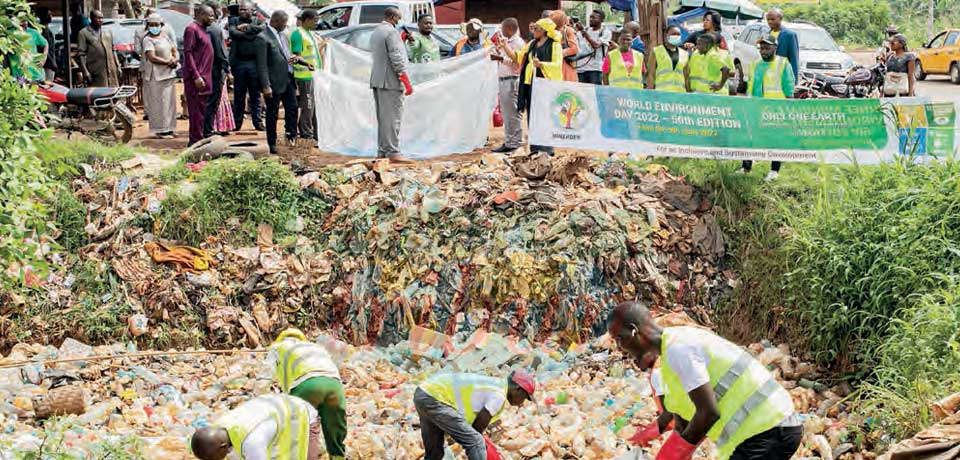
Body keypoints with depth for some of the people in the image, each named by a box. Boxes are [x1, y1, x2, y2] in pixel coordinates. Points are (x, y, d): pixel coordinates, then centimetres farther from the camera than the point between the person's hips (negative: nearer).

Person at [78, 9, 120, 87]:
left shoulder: (108, 32, 18)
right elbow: (81, 54, -4)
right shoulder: (83, 33, 1)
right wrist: (85, 72, -11)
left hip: (111, 71, 5)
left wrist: (118, 66, 14)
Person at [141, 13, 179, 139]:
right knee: (158, 103, -6)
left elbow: (174, 50, 19)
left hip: (169, 73, 7)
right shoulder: (148, 40, -7)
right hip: (156, 75, -7)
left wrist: (175, 60, -3)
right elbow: (152, 57, -16)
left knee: (170, 101, 8)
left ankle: (168, 128, 14)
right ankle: (160, 130, -3)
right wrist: (168, 62, -13)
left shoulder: (165, 37, 14)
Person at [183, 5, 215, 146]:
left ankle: (197, 139, 19)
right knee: (196, 110, -7)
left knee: (201, 110, 12)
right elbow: (188, 53, -17)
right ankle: (196, 141, -3)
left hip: (204, 78, 9)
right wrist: (196, 76, -22)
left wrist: (204, 76, 17)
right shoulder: (192, 29, -11)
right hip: (196, 78, -9)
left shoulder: (203, 29, 17)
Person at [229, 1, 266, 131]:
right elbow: (233, 33, -10)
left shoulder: (258, 21, 10)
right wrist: (251, 35, -9)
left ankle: (257, 122, 11)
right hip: (239, 62, 0)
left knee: (255, 95, 5)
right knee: (238, 95, 4)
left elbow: (262, 29, -12)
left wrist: (246, 27, -8)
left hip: (254, 62, 0)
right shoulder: (234, 21, 9)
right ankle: (237, 123, 10)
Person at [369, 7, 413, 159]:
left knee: (382, 118, 11)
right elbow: (397, 59, -17)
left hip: (377, 80, 9)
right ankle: (393, 153, -8)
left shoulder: (375, 32, 17)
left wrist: (402, 39, 21)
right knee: (393, 117, -7)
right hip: (391, 81, -9)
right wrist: (407, 82, -15)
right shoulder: (392, 32, -11)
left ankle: (382, 151, 12)